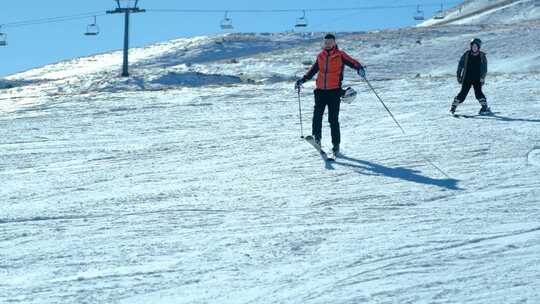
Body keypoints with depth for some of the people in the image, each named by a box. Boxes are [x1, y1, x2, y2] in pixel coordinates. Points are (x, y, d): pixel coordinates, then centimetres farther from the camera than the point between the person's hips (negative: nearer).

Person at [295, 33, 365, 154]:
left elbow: (352, 62, -11)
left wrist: (359, 68, -32)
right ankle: (316, 137, 1)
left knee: (333, 119, -4)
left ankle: (336, 143, 3)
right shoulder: (320, 56, 13)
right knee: (317, 115, -8)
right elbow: (313, 70, 25)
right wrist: (302, 80, 22)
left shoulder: (340, 55, 0)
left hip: (334, 91, -4)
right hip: (321, 90, 4)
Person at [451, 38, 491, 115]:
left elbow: (484, 68, 0)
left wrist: (482, 77, -12)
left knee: (478, 92, -17)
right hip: (467, 78, 1)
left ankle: (485, 108, -12)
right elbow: (460, 66, 8)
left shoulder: (482, 56, 2)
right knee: (463, 93, -5)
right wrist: (459, 76, 4)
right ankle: (453, 106, 9)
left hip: (477, 79, -1)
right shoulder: (466, 55, 3)